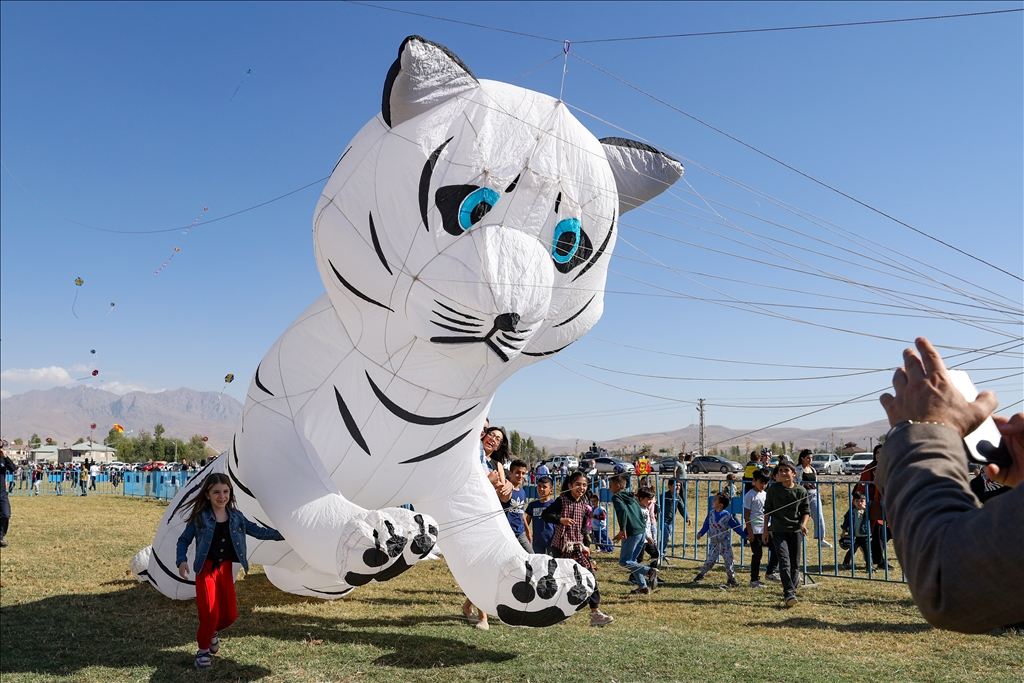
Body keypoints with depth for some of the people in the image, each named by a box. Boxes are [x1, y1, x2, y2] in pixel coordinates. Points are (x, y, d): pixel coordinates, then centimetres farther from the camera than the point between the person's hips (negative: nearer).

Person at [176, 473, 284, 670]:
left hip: (225, 569, 4)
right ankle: (203, 650, 13)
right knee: (210, 613, -10)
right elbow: (184, 540, -2)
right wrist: (181, 561, -19)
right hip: (206, 569, -4)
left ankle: (212, 632, 39)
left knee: (230, 614, 6)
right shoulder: (199, 518, -9)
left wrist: (282, 534, 0)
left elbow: (257, 530, 5)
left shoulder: (236, 517, 1)